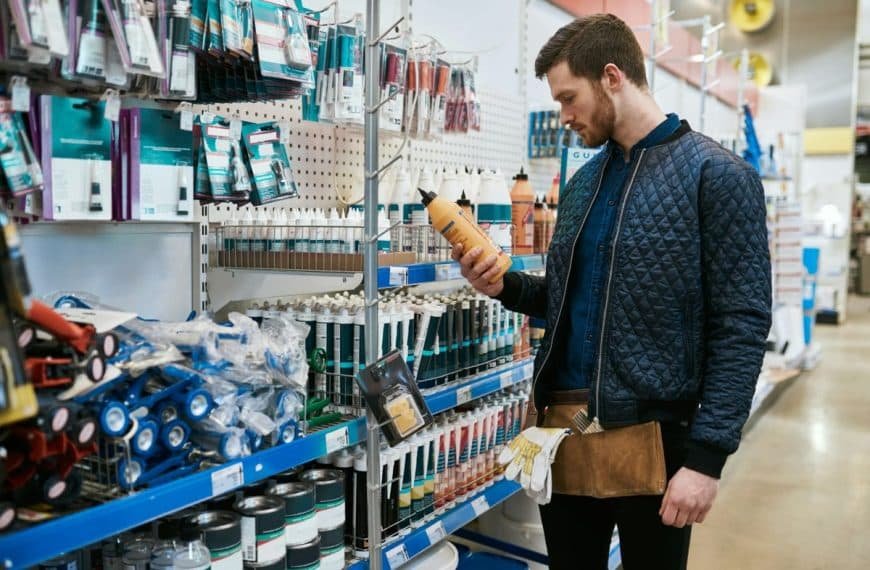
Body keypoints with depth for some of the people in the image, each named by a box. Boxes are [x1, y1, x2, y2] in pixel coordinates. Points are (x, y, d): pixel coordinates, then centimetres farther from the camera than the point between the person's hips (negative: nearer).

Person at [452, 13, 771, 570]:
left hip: (652, 436, -6)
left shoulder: (717, 176, -10)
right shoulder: (584, 182, 10)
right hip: (564, 428, 6)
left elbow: (742, 326, -14)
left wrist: (706, 455, -19)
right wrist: (505, 286, -2)